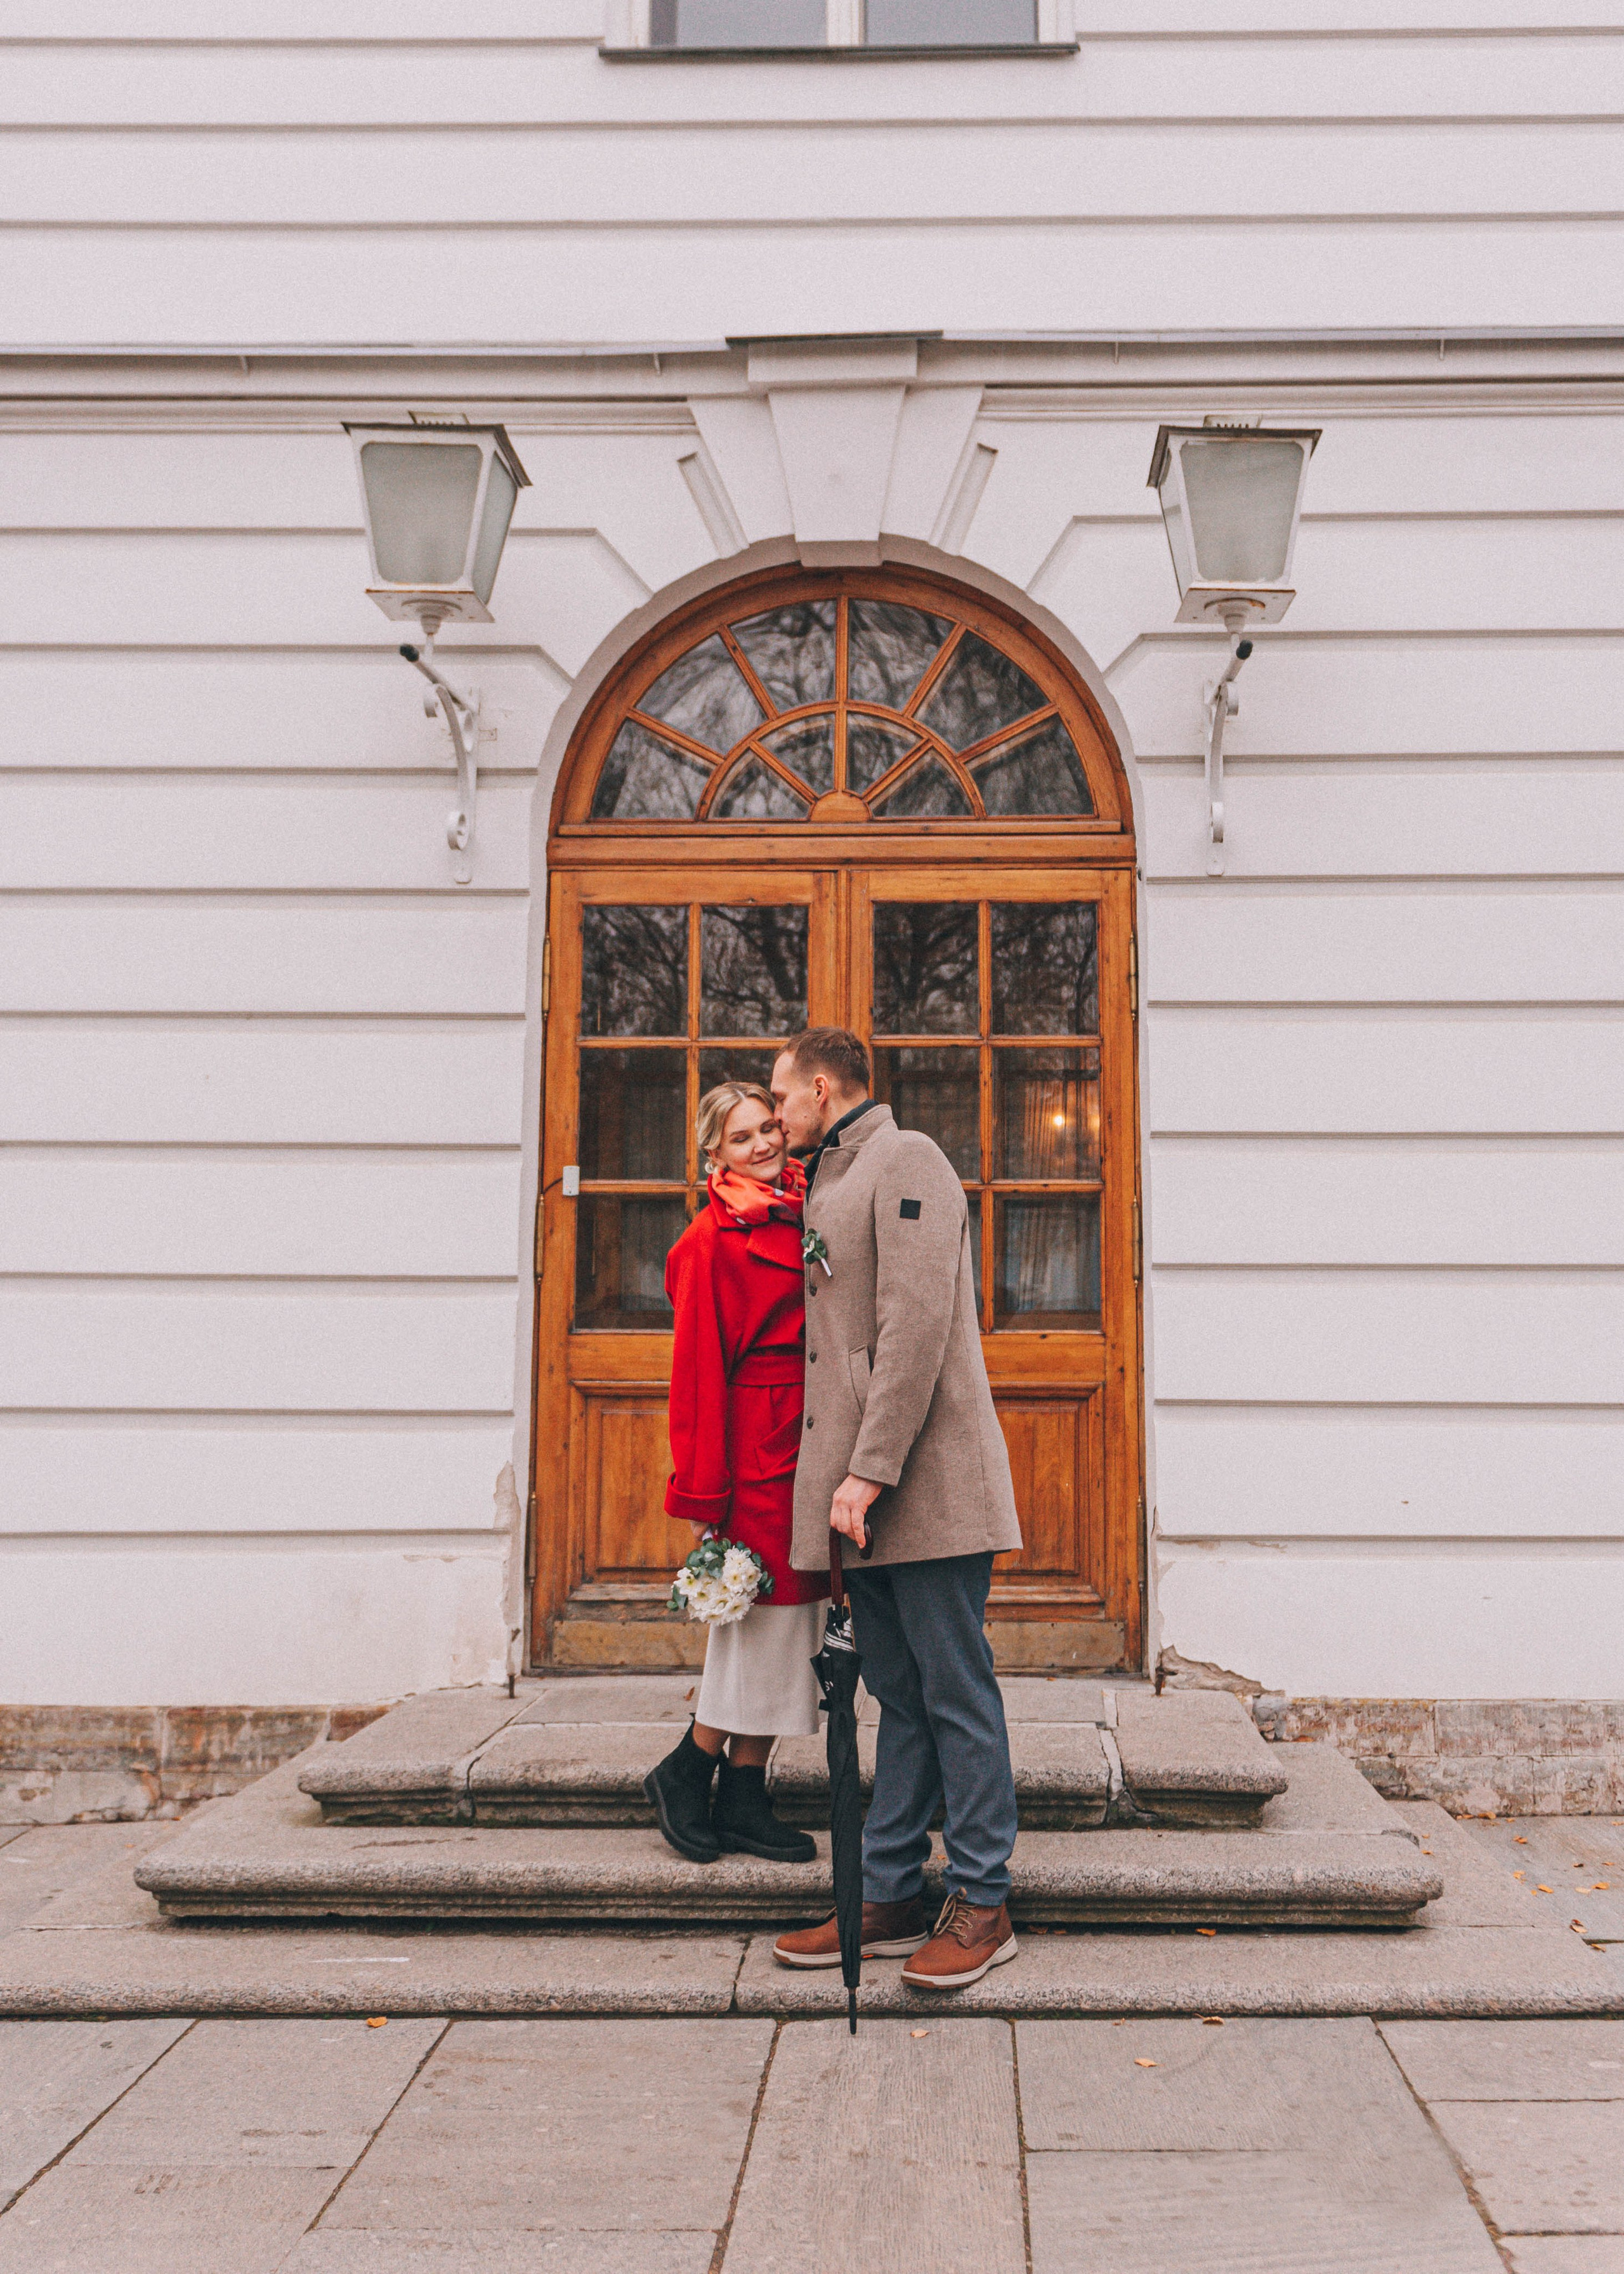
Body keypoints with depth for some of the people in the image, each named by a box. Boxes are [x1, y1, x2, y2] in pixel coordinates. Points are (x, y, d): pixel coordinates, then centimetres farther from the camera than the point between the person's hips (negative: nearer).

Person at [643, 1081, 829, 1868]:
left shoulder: (804, 1217, 13)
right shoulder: (712, 1241, -8)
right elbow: (698, 1369, -10)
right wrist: (703, 1495, -12)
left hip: (809, 1443, 7)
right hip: (755, 1444, -7)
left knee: (788, 1626, 10)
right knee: (760, 1621, -2)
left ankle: (745, 1803, 19)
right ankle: (686, 1772, 18)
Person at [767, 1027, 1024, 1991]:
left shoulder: (907, 1160, -7)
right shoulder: (832, 1186, 22)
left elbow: (917, 1325, -17)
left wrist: (871, 1470, -20)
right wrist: (848, 1477, 14)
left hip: (928, 1483, -9)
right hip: (868, 1498, 9)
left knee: (956, 1695, -2)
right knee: (899, 1696, 12)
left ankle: (982, 1905, 7)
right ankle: (891, 1898, 18)